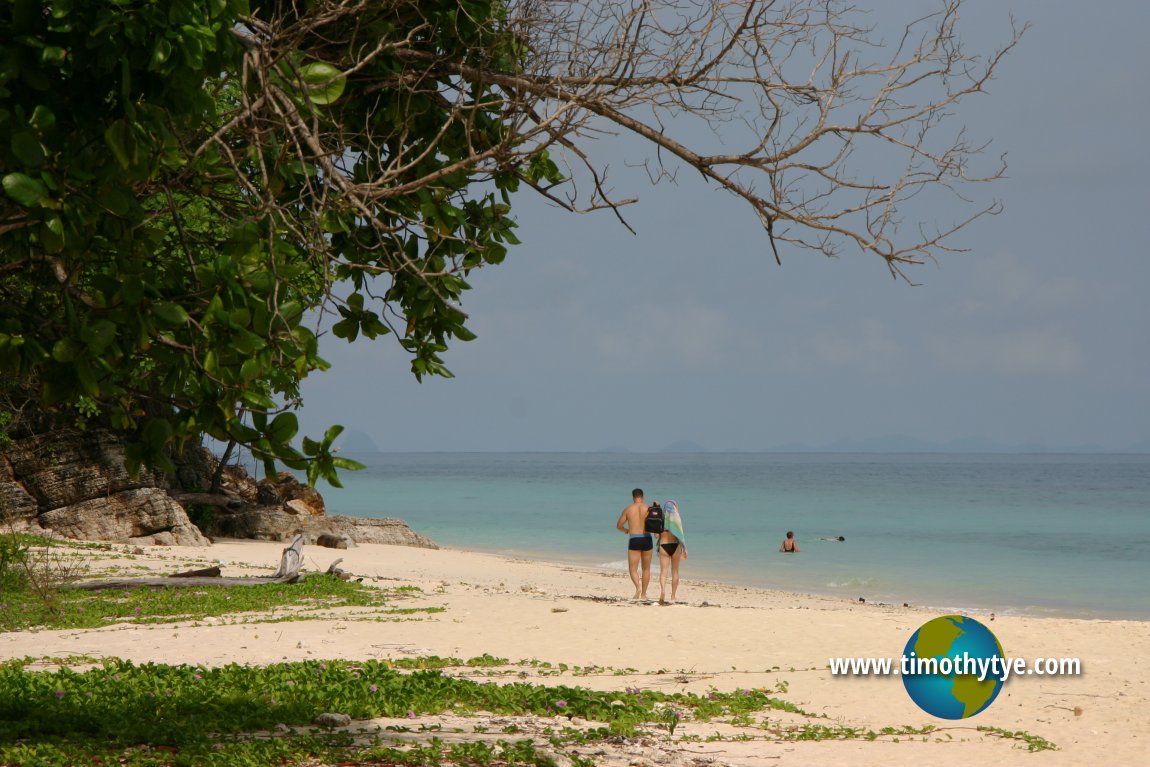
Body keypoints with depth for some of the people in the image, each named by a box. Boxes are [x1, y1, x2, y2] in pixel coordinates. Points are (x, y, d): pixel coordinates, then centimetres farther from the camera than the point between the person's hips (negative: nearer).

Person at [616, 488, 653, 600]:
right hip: (647, 539, 1)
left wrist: (626, 530, 30)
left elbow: (619, 525, 8)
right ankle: (643, 594, 16)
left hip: (634, 540, -1)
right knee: (646, 569, 16)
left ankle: (638, 587, -25)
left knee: (633, 569, 1)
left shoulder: (628, 509, 2)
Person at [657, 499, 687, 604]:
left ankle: (663, 591, -30)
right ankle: (673, 598, 10)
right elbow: (680, 534, -3)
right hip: (675, 545, 0)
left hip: (663, 545, 0)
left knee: (663, 571, -4)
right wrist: (684, 548, 0)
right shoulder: (677, 517, 2)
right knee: (675, 572, 9)